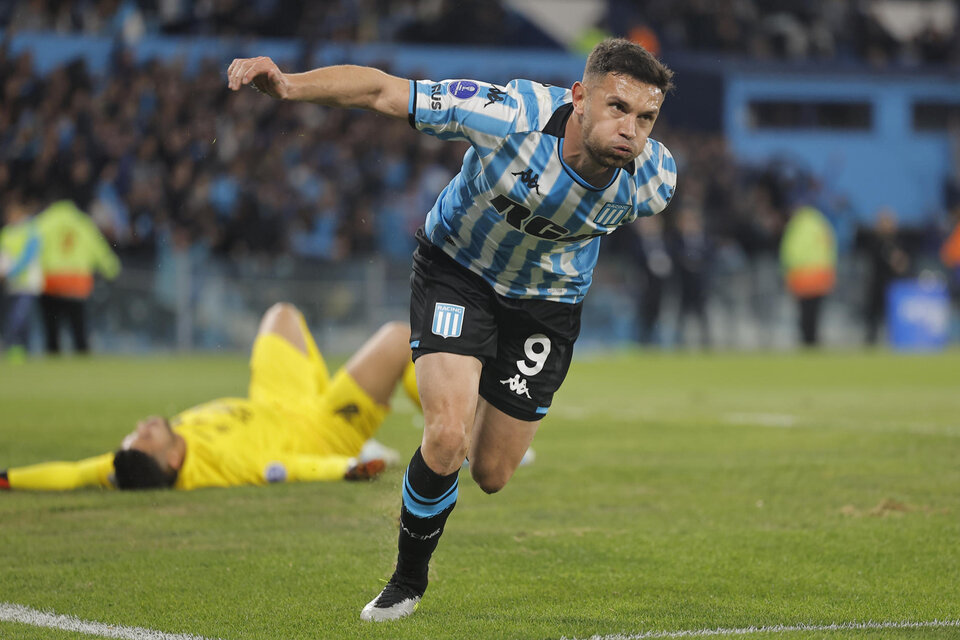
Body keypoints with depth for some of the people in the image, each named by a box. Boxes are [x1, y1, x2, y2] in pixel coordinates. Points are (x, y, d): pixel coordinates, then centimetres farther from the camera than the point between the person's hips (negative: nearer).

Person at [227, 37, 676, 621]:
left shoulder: (654, 181, -25)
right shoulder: (512, 115, -35)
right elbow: (382, 92, -33)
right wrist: (292, 85, -48)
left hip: (549, 299, 3)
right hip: (458, 270, -3)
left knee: (491, 474, 7)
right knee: (447, 435, -21)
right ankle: (409, 581, 6)